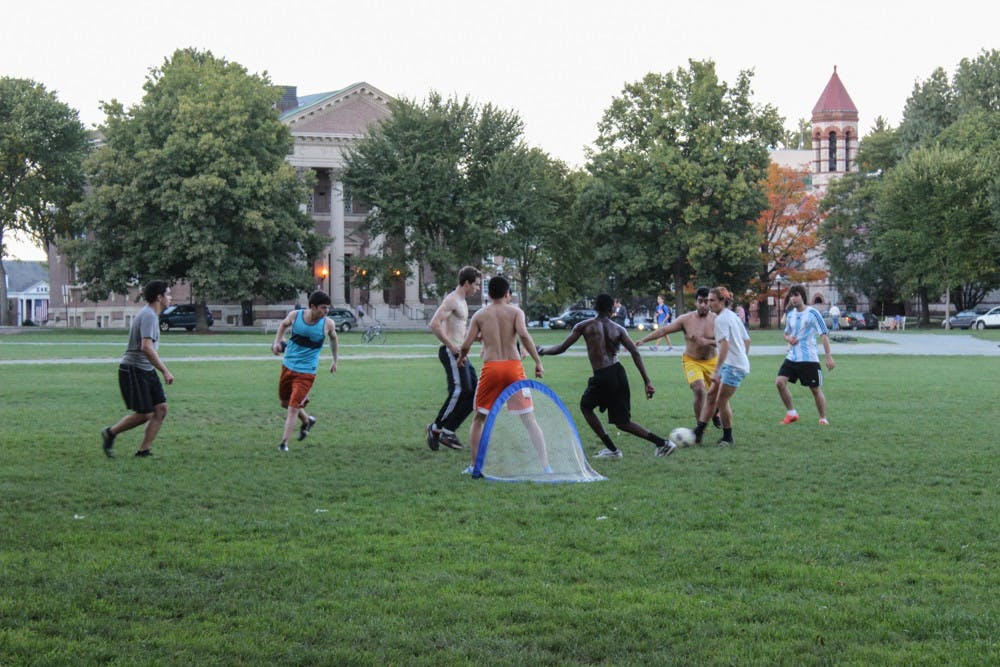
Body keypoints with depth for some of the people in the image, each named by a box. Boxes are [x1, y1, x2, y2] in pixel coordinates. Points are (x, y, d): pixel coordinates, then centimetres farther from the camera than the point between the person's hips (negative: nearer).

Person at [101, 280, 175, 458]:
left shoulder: (151, 314, 15)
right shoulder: (149, 316, -17)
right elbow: (146, 347, -28)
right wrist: (165, 371, -25)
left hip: (147, 370, 10)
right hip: (134, 370, -10)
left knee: (161, 408, 2)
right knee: (145, 414, -8)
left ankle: (144, 450, 4)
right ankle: (110, 433, 12)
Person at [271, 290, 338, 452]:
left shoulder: (328, 324, -13)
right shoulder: (295, 315, -11)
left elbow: (333, 338, 10)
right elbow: (284, 324, 14)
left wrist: (335, 361, 18)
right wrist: (277, 341, 0)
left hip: (306, 372, -4)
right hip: (288, 366, 4)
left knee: (293, 407, -10)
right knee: (285, 402, 19)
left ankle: (284, 443, -2)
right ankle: (306, 421, 44)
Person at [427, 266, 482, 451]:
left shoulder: (462, 303, 21)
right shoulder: (452, 300, -11)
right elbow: (434, 324, -22)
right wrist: (452, 346, -22)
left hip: (458, 352, 10)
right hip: (450, 352, -10)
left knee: (473, 392, 5)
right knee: (459, 390, -16)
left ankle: (448, 431, 7)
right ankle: (436, 428, -8)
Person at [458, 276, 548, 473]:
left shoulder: (480, 315, 7)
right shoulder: (515, 311, 4)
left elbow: (466, 345, 1)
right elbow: (523, 335, -14)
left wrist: (461, 357, 23)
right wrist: (538, 362, -10)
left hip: (490, 368, 0)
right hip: (513, 366, 0)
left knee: (479, 418, 17)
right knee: (530, 420, 4)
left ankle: (474, 466, 14)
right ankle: (545, 466, -3)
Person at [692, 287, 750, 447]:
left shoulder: (721, 319, -14)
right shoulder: (733, 316, 15)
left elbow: (725, 345, -25)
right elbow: (747, 340, 21)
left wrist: (716, 371, -27)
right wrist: (743, 358, 30)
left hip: (733, 367, -10)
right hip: (740, 363, 10)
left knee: (721, 401, -4)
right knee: (711, 396, 7)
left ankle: (728, 438, 7)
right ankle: (698, 432, 6)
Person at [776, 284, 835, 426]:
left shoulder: (813, 313, -9)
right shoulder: (790, 314, 9)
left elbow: (823, 335, -10)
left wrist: (829, 356, -16)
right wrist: (789, 338, -3)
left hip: (809, 359, -5)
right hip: (792, 357, 5)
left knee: (816, 389, 2)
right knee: (780, 382, -11)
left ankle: (823, 418, 17)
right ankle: (791, 413, 3)